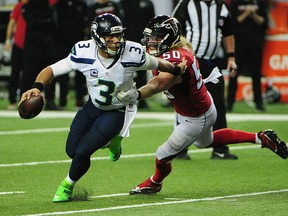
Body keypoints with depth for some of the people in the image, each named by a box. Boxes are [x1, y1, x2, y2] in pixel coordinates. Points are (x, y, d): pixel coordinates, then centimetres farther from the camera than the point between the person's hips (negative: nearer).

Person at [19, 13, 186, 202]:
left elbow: (156, 63, -5)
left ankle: (68, 186, 15)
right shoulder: (84, 53, -23)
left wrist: (176, 70, 10)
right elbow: (52, 70, -17)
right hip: (93, 107, 3)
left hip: (117, 113, -3)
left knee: (82, 152, -15)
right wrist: (37, 87, -36)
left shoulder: (132, 54, -26)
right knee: (72, 151, 8)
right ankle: (110, 140, 35)